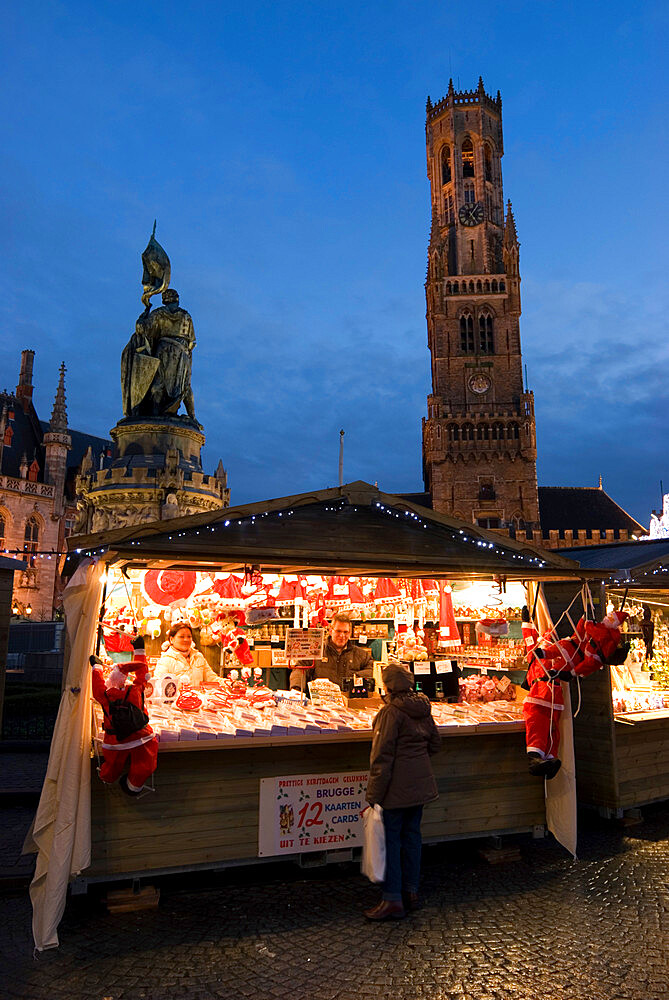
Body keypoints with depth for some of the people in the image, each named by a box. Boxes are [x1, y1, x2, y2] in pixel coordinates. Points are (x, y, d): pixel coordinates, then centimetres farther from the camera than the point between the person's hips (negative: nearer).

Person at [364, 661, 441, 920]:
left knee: (390, 838, 2)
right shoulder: (423, 708, 4)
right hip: (421, 783, 8)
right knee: (412, 834, 16)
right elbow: (435, 742, 14)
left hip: (397, 787, -8)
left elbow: (382, 756, -18)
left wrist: (374, 796, -15)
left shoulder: (392, 712, -18)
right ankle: (411, 891, 27)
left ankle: (393, 900, 7)